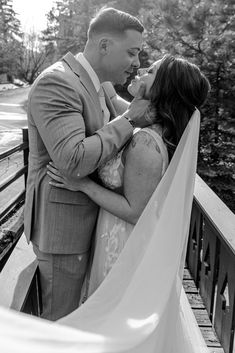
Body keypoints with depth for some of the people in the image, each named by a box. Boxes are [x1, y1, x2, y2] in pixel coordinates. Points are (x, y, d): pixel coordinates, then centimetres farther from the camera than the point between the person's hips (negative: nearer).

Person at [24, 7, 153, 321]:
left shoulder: (96, 86, 10)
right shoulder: (55, 83, -21)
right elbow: (75, 161, -32)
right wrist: (128, 119, -22)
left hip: (87, 218, 9)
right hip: (61, 224, -9)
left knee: (77, 307, 24)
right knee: (61, 318, 9)